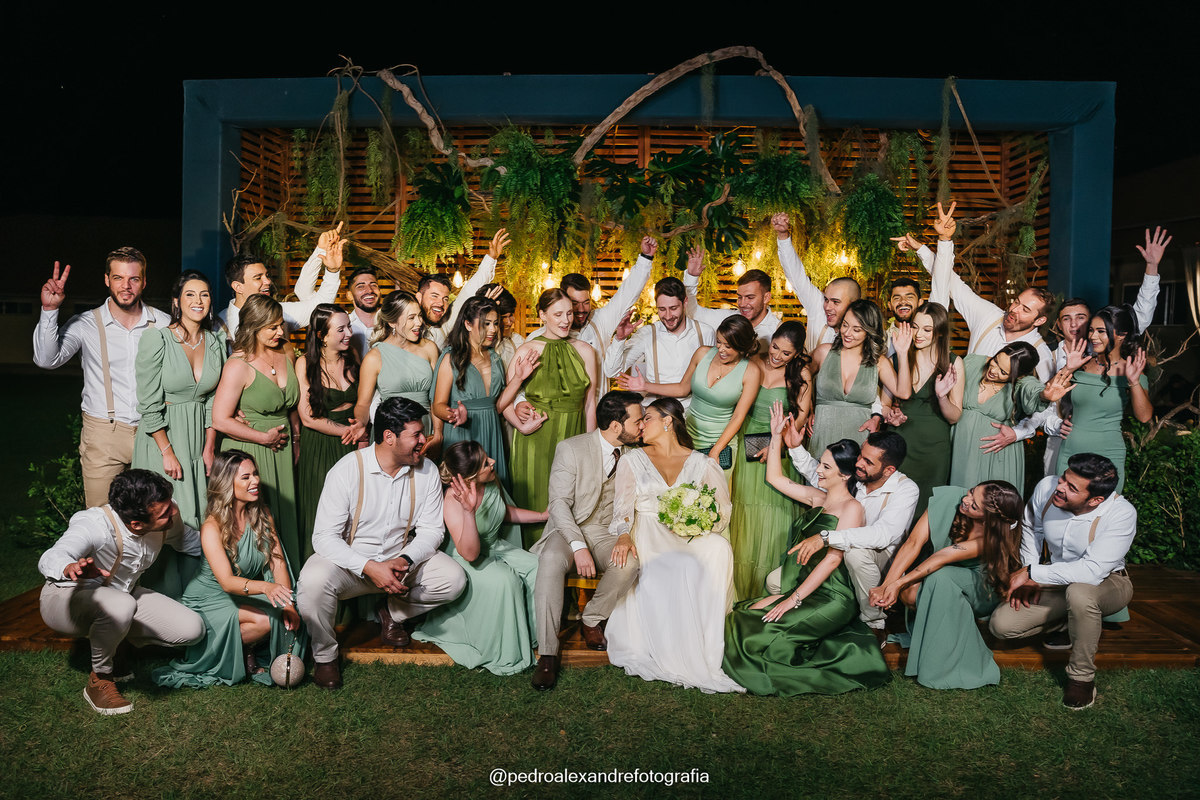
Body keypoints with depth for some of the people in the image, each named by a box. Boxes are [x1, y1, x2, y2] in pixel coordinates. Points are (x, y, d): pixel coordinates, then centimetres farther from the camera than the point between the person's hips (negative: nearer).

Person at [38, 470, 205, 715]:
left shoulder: (167, 519, -17)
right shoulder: (97, 526, -36)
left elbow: (187, 540, 6)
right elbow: (49, 559, -52)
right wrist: (70, 567, -74)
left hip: (122, 593, 6)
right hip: (65, 599, -6)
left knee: (192, 629, -12)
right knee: (121, 606, -41)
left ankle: (118, 643, 11)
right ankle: (99, 682, -15)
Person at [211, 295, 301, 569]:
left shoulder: (286, 353, 4)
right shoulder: (238, 366, -16)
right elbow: (220, 421, -19)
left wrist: (295, 439, 19)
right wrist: (265, 438, -12)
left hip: (282, 450, 6)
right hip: (249, 452, -6)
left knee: (283, 518, 12)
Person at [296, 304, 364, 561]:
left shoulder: (352, 357, 2)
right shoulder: (305, 364, -10)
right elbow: (308, 416, -12)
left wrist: (362, 425, -8)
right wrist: (347, 430, -11)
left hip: (352, 444, 4)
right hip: (318, 446, -3)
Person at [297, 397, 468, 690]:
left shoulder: (427, 471, -7)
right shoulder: (347, 470, -17)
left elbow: (431, 530, -3)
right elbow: (324, 536, -19)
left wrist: (404, 561, -24)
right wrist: (370, 568, -32)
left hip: (402, 558, 3)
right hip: (350, 561, -3)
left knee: (453, 579, -18)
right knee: (314, 580, -34)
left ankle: (394, 612, 11)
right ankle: (325, 656, -5)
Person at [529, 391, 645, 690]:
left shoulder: (633, 455, 5)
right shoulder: (571, 448, -9)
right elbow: (559, 503, -13)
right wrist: (579, 547, -26)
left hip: (607, 533, 3)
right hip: (568, 530, -3)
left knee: (630, 562, -31)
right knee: (551, 560, -36)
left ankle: (591, 621, -5)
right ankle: (547, 655, -29)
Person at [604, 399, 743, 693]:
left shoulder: (700, 464, 13)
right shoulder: (632, 461, 14)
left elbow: (722, 510, 6)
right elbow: (622, 506, 1)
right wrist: (623, 536, -20)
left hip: (690, 536, 1)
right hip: (646, 535, -1)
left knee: (719, 549, -32)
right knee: (664, 573, -34)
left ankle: (703, 646, -26)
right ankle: (666, 654, -23)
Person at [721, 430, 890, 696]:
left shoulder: (852, 507, -8)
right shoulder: (818, 497, 14)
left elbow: (833, 558, -16)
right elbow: (774, 477, 22)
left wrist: (795, 598, -19)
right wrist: (776, 436, 13)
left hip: (832, 597, -8)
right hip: (805, 588, 8)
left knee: (764, 631, -23)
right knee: (746, 616, -12)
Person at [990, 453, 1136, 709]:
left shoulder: (1121, 513, -30)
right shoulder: (1046, 488, -17)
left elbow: (1092, 571, -39)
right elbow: (1032, 529, 6)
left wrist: (1032, 573, -32)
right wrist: (1029, 577, -2)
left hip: (1108, 583, -4)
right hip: (1059, 581, 4)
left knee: (1079, 592, -42)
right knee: (1001, 625, -14)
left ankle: (1082, 677, -18)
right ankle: (1067, 623, 15)